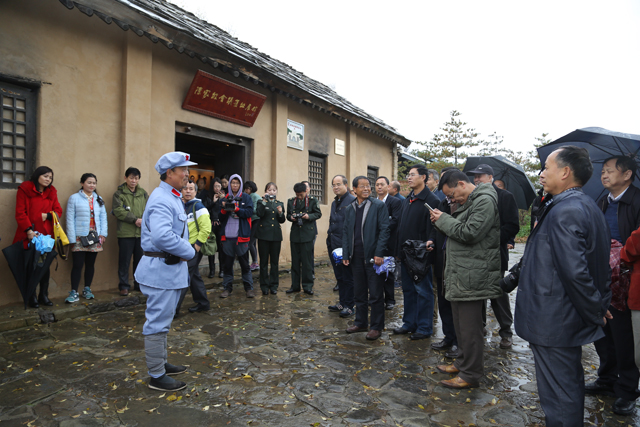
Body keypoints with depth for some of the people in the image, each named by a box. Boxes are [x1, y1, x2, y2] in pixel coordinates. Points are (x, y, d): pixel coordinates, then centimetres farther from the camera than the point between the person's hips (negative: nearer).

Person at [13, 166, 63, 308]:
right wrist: (28, 230, -17)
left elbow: (58, 211, 10)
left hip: (46, 235, 4)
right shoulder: (24, 190, -2)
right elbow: (20, 212, -8)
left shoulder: (52, 192, 12)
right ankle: (32, 297, 14)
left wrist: (47, 215, -11)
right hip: (29, 235, -4)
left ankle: (44, 295, 18)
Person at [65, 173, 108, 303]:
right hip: (80, 238, -4)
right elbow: (70, 219, -4)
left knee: (90, 264, 10)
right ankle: (74, 293, 2)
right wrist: (72, 238, -9)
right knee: (78, 265, -5)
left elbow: (103, 217, 10)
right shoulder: (74, 198, -1)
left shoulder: (99, 199, 12)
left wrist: (103, 234, -1)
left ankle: (87, 289, 22)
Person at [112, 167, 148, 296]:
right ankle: (124, 286, 14)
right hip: (126, 233, -3)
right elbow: (118, 211, -9)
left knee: (140, 259, 11)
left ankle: (139, 283, 24)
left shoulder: (143, 193, 13)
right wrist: (135, 220, -16)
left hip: (142, 232, 3)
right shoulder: (119, 193, 2)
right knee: (124, 260, 3)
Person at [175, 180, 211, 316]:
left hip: (193, 247, -8)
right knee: (194, 275, 15)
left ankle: (174, 309, -1)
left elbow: (206, 228, -18)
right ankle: (203, 303, 27)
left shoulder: (198, 207, -11)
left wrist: (197, 244, -18)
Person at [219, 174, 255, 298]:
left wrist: (236, 209, -18)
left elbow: (249, 212, -8)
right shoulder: (225, 198, 11)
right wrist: (224, 209, -11)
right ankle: (227, 287, 19)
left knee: (244, 263, 3)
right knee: (227, 263, 9)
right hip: (227, 236, 3)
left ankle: (249, 288, 11)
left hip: (241, 236, -2)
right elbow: (220, 217, 7)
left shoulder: (246, 198, 5)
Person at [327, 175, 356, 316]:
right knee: (339, 276, 15)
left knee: (348, 277, 1)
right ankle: (342, 302, 26)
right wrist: (329, 243, 19)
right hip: (334, 245, 8)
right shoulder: (334, 202, 16)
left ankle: (349, 306, 11)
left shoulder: (352, 201, -10)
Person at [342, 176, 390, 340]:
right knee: (359, 293, 15)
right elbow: (346, 232, 13)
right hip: (356, 257, 5)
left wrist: (379, 253, -16)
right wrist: (345, 255, 6)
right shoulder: (350, 208, 11)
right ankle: (360, 323, 28)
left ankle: (376, 326, 15)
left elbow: (384, 230, -9)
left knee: (375, 294, 3)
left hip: (373, 256, -5)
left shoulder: (379, 206, -4)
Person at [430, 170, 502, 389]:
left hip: (472, 276, -10)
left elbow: (470, 233, -22)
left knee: (469, 327, 0)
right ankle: (462, 363, 34)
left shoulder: (485, 200, -14)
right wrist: (442, 221, 4)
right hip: (459, 275, 10)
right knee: (460, 323, 20)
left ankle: (470, 375, 12)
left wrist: (443, 219, -11)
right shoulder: (468, 202, 17)